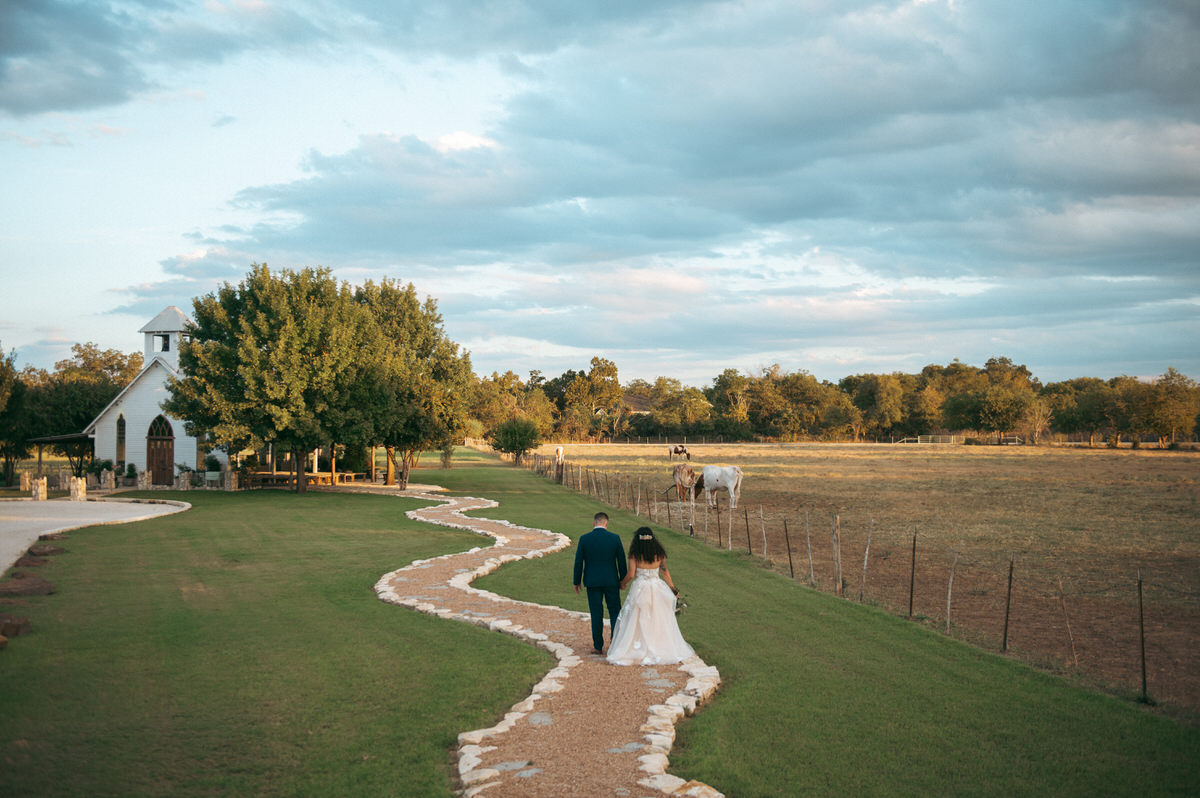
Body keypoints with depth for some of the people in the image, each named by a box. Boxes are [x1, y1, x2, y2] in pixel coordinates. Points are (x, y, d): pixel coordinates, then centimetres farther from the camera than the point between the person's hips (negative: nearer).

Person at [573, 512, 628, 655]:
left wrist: (577, 582, 8)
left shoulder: (584, 539, -6)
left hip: (592, 582, 0)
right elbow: (622, 561, -1)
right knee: (615, 612, 12)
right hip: (611, 581, 0)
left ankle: (598, 646, 11)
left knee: (596, 615, 8)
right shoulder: (615, 538, -6)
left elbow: (578, 562, -2)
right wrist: (622, 580, 11)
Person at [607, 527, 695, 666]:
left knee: (637, 622, 4)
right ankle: (664, 651, 13)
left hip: (640, 589, -3)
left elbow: (631, 575, -10)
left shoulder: (635, 555, -9)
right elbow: (665, 572, 6)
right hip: (657, 590, 3)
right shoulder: (659, 554, 0)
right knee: (659, 622, 11)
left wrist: (622, 583, 10)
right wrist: (673, 588, 17)